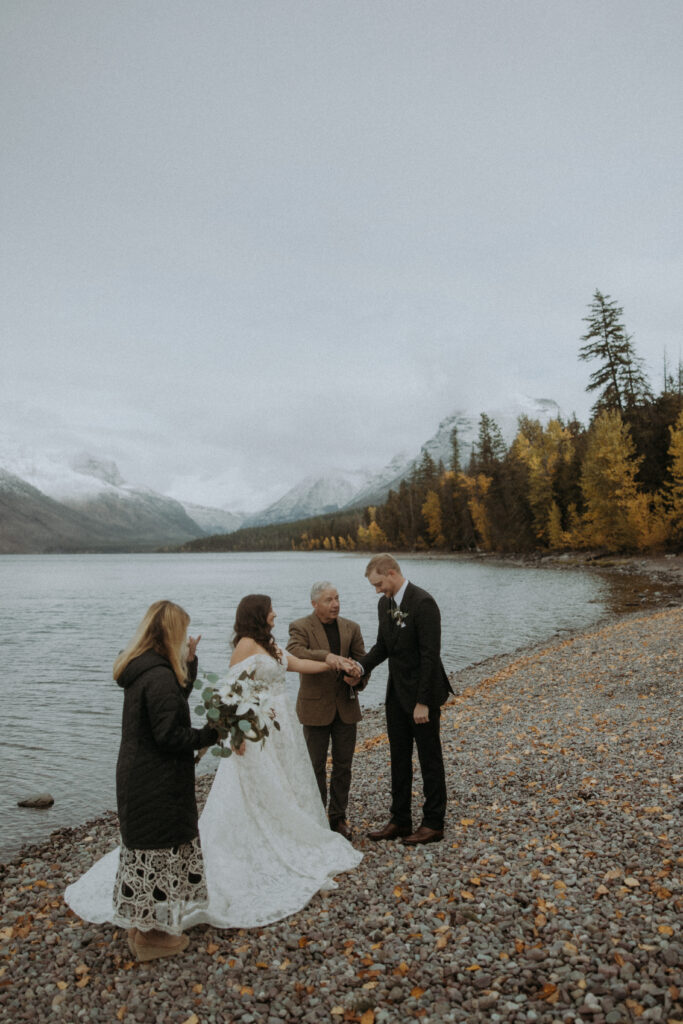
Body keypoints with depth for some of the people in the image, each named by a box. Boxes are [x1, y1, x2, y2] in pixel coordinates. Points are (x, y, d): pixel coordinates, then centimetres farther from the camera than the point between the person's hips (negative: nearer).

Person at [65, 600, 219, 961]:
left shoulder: (140, 670, 5)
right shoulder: (159, 676, -26)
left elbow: (176, 699, 15)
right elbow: (170, 736, -26)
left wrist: (189, 661, 7)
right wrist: (213, 733, -17)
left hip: (138, 777, 10)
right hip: (157, 783, -10)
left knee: (147, 847, 23)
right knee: (159, 850, 7)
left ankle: (143, 924, 40)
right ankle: (150, 936, 25)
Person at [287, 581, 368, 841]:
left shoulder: (351, 628, 4)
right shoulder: (300, 627, -9)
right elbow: (293, 652, -29)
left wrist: (359, 678, -19)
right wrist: (325, 656, -44)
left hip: (346, 706, 4)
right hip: (316, 707, -3)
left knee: (343, 765, 13)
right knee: (316, 766, 9)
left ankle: (338, 817, 30)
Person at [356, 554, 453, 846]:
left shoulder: (423, 603, -21)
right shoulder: (384, 603, 5)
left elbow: (430, 655, -22)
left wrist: (422, 702, -21)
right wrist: (360, 666, -5)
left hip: (422, 694, -8)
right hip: (397, 693, 8)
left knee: (430, 759, 8)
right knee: (399, 759, 16)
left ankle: (433, 824, 23)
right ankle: (400, 821, 30)